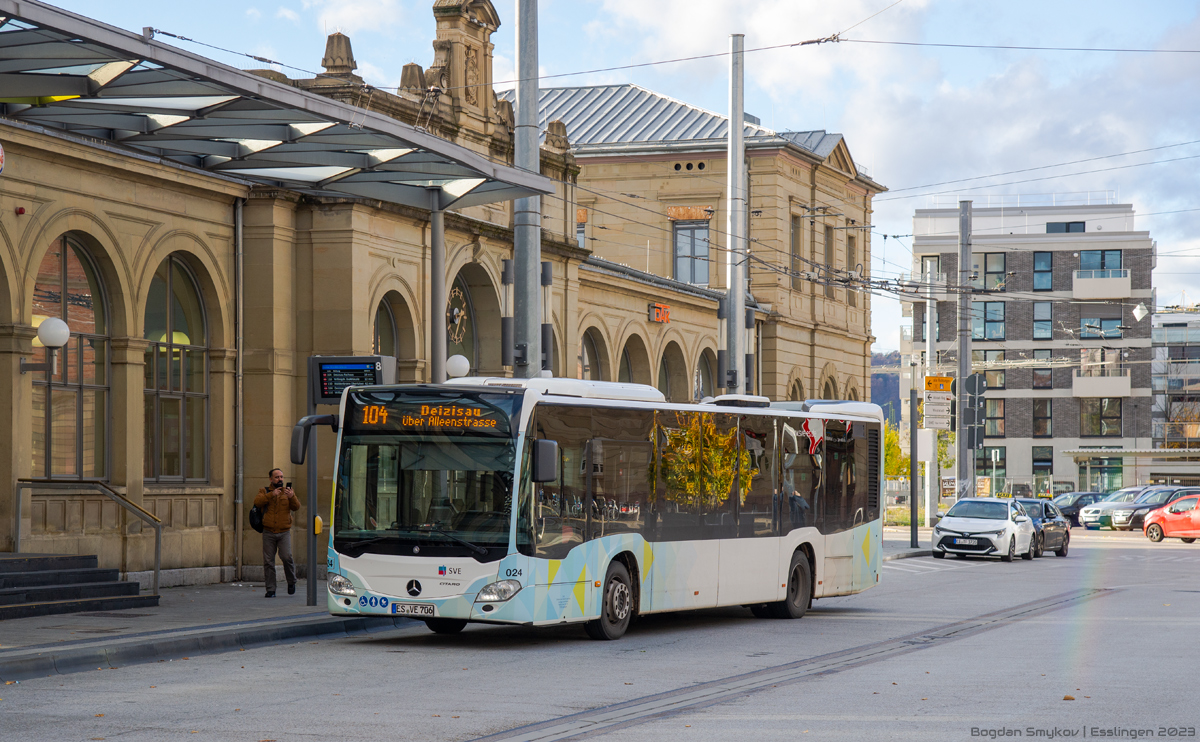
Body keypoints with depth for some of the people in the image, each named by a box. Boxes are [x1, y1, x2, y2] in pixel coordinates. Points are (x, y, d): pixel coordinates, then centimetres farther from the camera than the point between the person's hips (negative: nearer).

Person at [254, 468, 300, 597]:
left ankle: (291, 582, 6)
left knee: (286, 557, -17)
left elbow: (296, 507, 0)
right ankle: (270, 590, 8)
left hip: (284, 532, 0)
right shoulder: (265, 491, 10)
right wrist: (271, 495, -19)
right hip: (268, 532, 0)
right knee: (268, 561, 1)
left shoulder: (288, 491, 13)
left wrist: (292, 497, -20)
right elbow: (257, 502, -9)